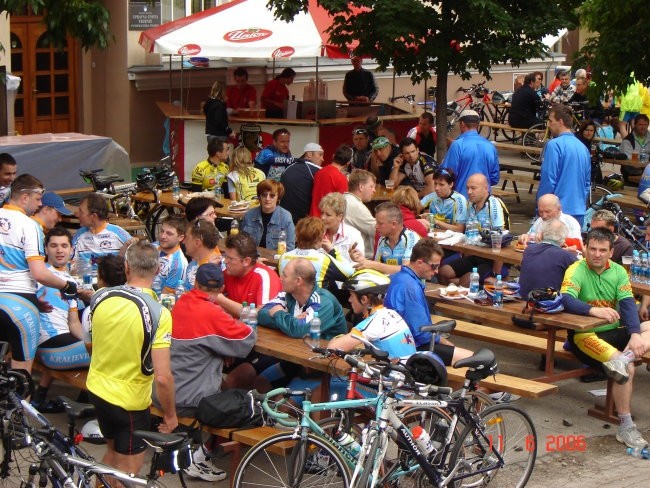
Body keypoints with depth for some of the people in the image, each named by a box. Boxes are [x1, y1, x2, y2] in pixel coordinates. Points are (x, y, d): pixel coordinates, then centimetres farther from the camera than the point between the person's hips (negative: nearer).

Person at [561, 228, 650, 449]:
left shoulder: (618, 272, 6)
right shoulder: (576, 271, -8)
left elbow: (628, 304, -6)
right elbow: (566, 300, -25)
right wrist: (594, 310, -43)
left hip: (615, 332, 6)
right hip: (585, 335, -6)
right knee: (627, 369, -27)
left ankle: (623, 358, -39)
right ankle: (626, 428, -22)